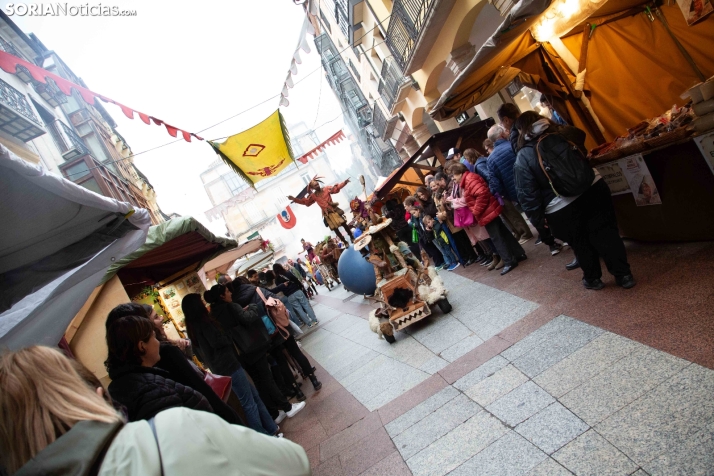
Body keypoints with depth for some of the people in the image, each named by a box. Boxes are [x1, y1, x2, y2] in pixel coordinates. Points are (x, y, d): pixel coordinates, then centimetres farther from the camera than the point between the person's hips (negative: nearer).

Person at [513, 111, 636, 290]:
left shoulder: (523, 157, -8)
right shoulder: (565, 132, 1)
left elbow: (527, 193, -9)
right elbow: (583, 150, 21)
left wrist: (537, 217, 0)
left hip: (561, 209, -2)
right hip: (593, 189, 3)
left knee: (580, 243, 15)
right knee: (606, 233, 12)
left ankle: (592, 278, 31)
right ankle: (623, 274, 19)